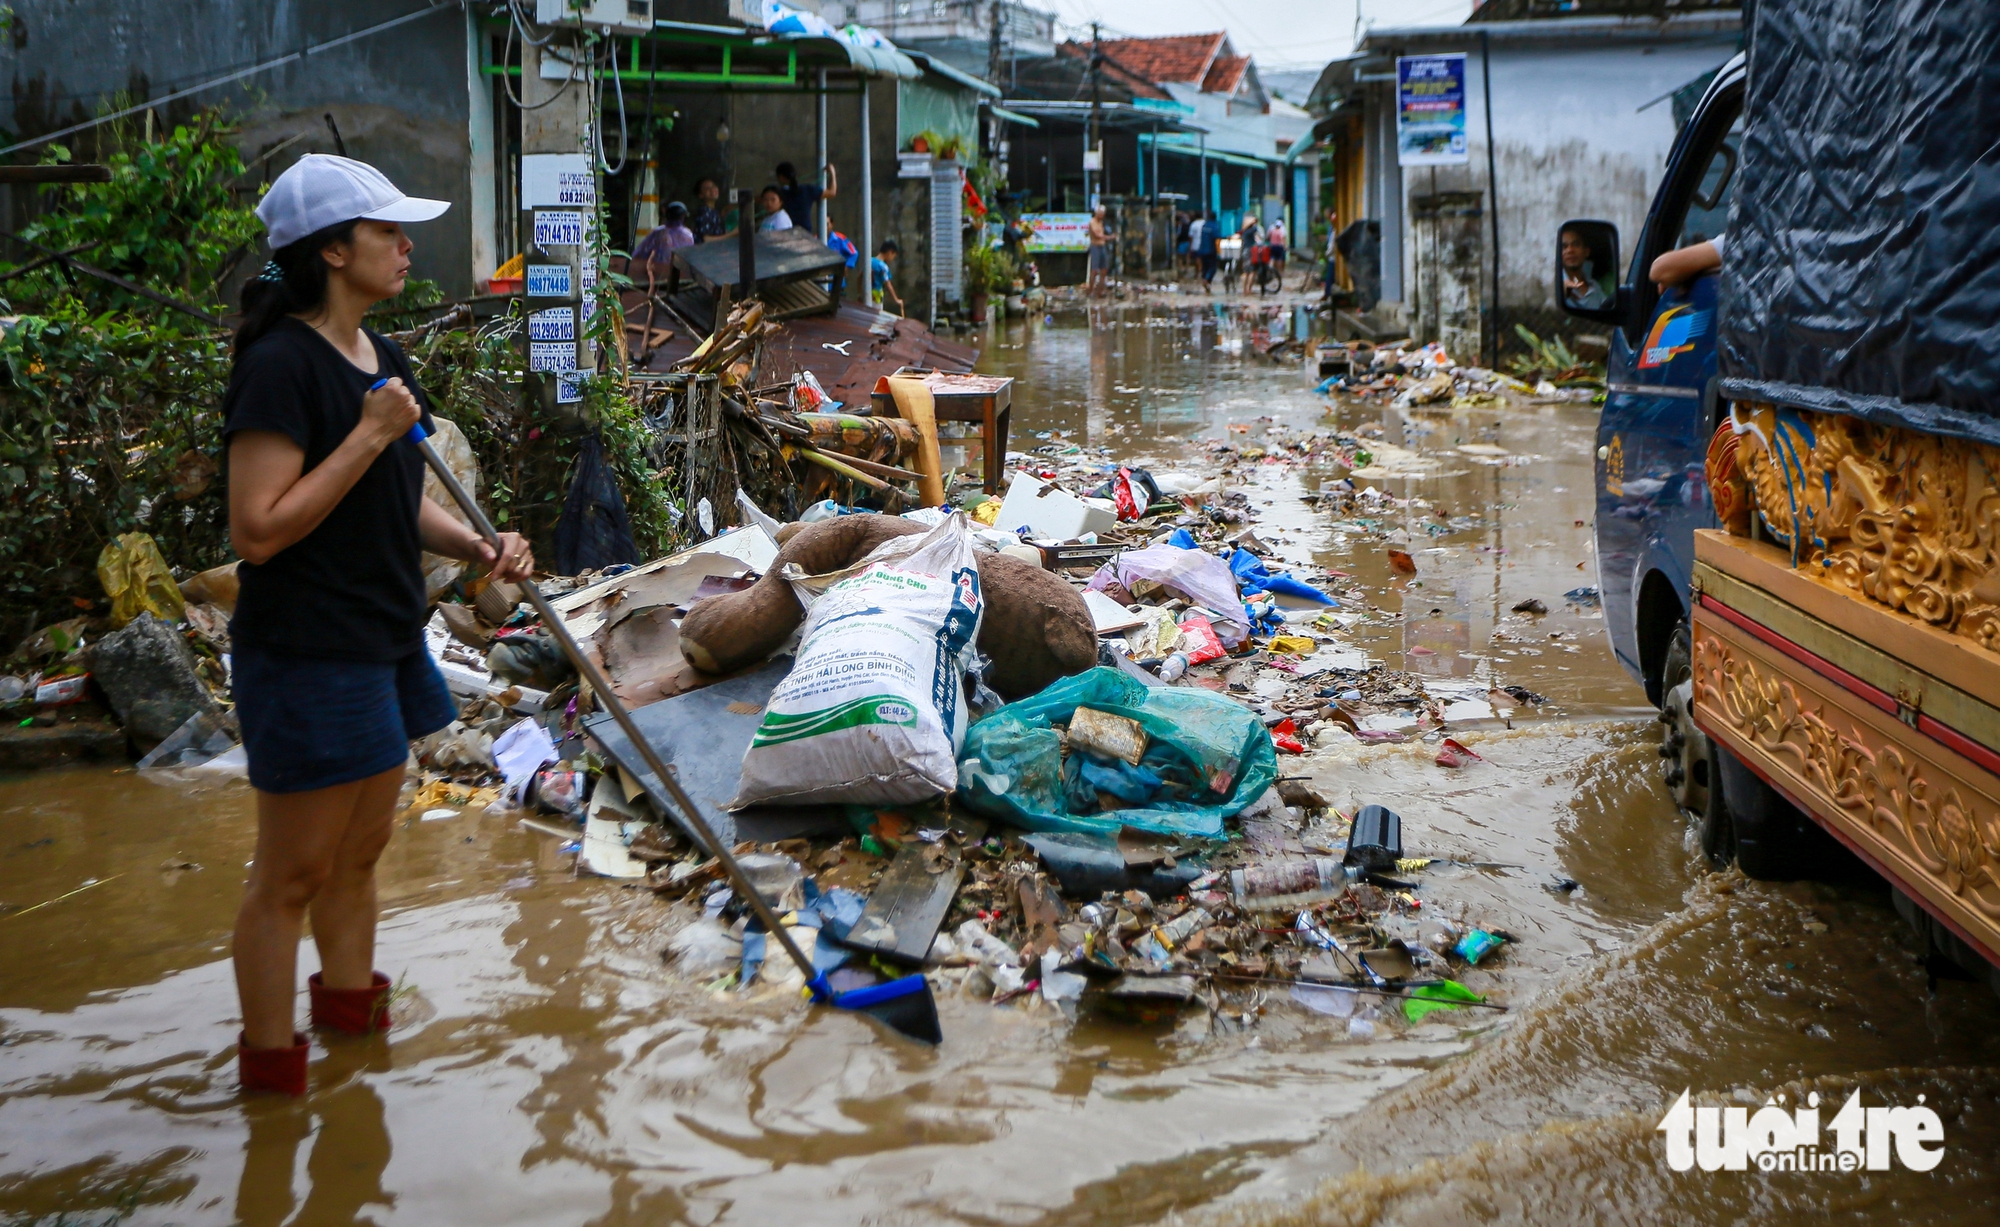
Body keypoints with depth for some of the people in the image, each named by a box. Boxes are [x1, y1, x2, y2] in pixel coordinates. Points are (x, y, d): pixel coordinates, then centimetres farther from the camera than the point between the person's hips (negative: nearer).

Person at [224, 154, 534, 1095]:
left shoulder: (378, 358, 10)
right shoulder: (281, 365, -19)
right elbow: (258, 528, -24)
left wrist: (478, 548, 1)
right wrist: (368, 435, -24)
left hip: (383, 645, 9)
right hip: (306, 656, -9)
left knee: (359, 852, 22)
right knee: (292, 875, 3)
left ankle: (350, 1016, 38)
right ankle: (270, 1069, 16)